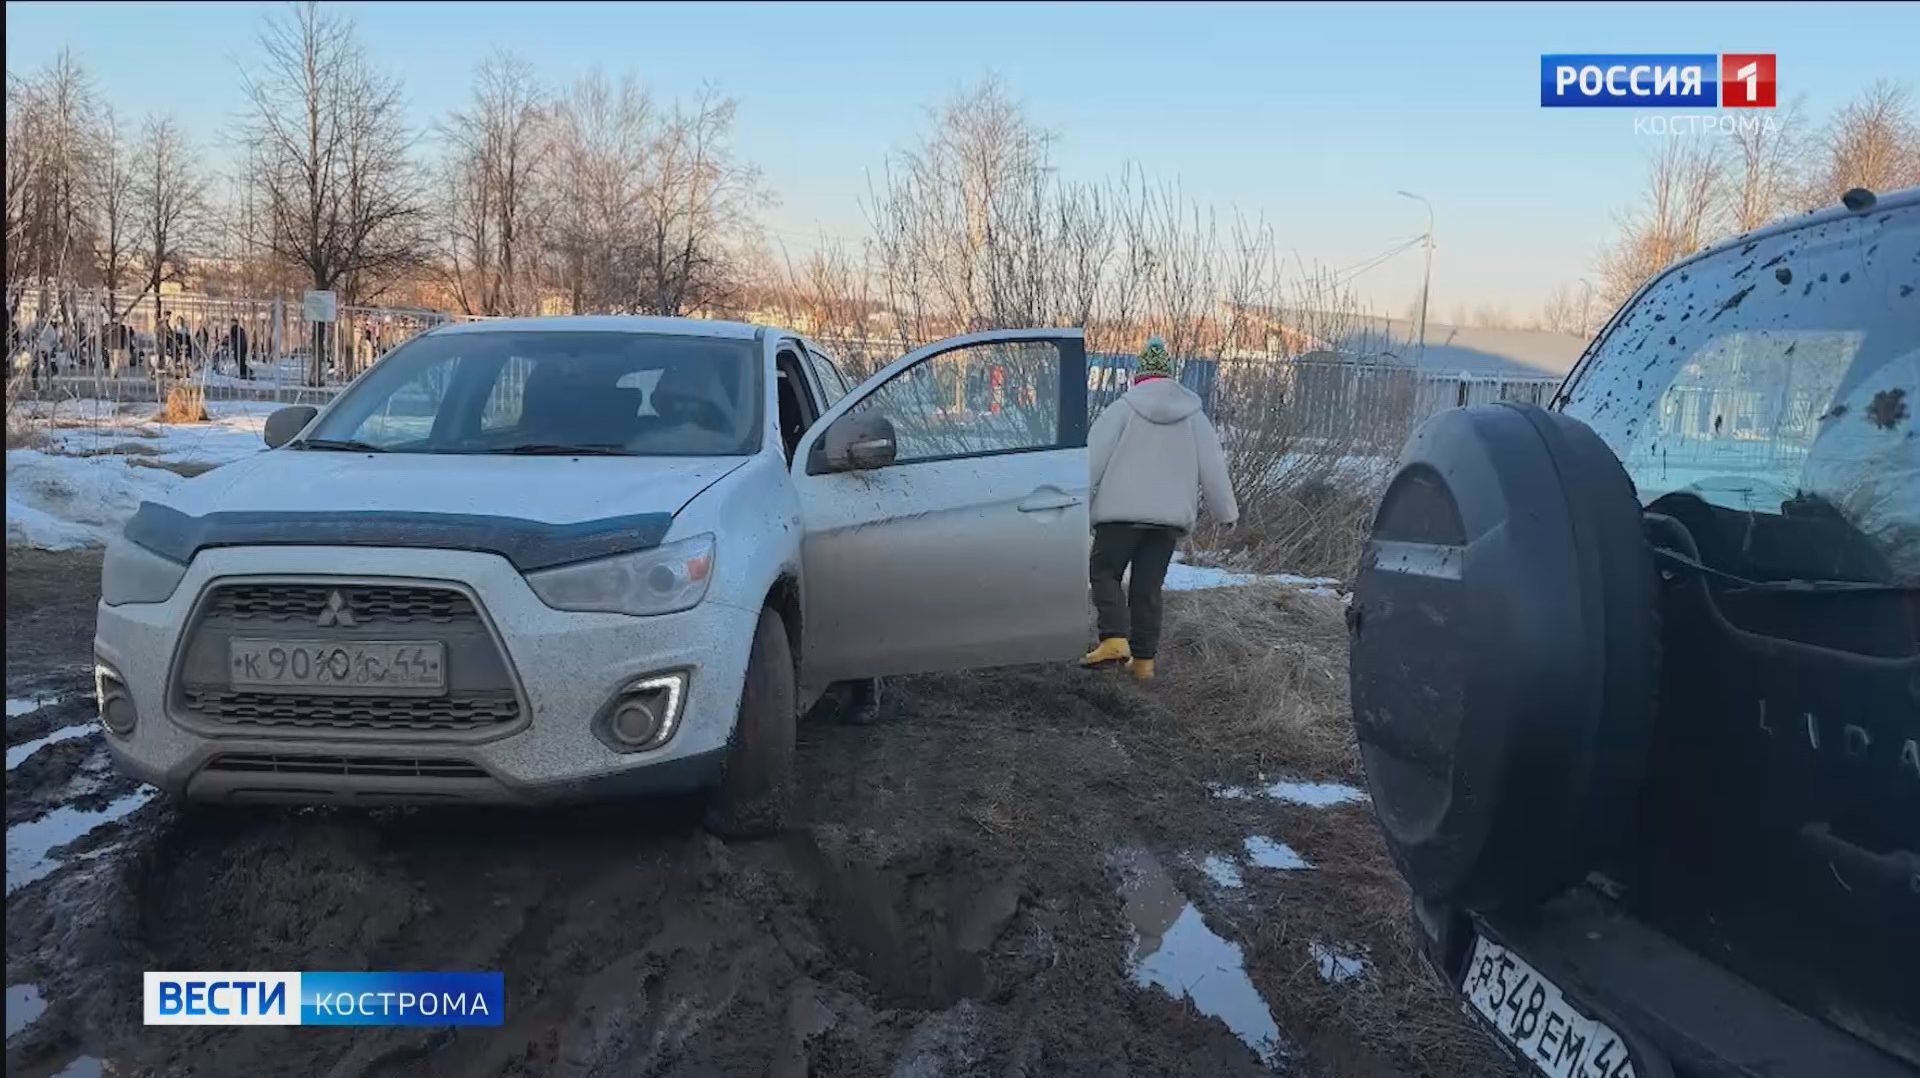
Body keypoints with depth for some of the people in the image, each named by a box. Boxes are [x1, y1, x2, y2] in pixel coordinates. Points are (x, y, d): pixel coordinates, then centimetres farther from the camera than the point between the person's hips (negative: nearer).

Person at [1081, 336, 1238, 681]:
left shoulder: (1123, 409, -4)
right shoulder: (1194, 416, 7)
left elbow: (1093, 460, -5)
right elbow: (1213, 468, 10)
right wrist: (1226, 512, 20)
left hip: (1122, 511, -4)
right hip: (1170, 515, 4)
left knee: (1104, 571, 8)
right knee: (1148, 586, 10)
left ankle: (1115, 639, -12)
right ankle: (1143, 658, 11)